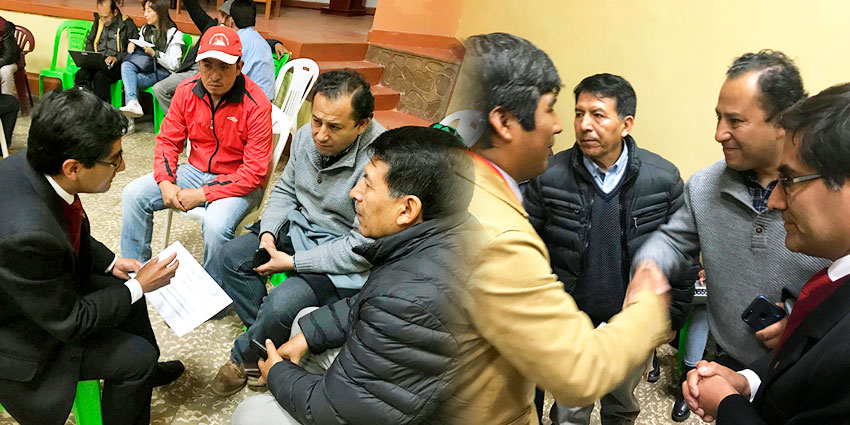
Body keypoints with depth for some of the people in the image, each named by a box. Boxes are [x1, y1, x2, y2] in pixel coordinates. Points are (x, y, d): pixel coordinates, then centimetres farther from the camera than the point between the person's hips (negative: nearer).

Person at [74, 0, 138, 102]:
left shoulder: (127, 25, -3)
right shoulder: (98, 21, 16)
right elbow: (89, 41, 29)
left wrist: (117, 58, -20)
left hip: (117, 65, -5)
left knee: (100, 76, -35)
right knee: (81, 75, -25)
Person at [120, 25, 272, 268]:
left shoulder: (256, 106, -21)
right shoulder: (187, 91, -3)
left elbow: (254, 173, -21)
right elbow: (168, 140, 7)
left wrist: (202, 194, -22)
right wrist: (166, 183, -11)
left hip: (238, 183, -6)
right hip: (196, 171, 6)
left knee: (216, 225, -34)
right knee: (134, 194, -4)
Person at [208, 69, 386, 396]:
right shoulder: (307, 136, -7)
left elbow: (362, 248, -25)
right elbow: (285, 190, 11)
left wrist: (293, 262, -21)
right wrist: (268, 232, -7)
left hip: (343, 261, -7)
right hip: (299, 226, 8)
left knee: (282, 304, -25)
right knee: (230, 256, 0)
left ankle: (244, 357, 9)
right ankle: (271, 339, 10)